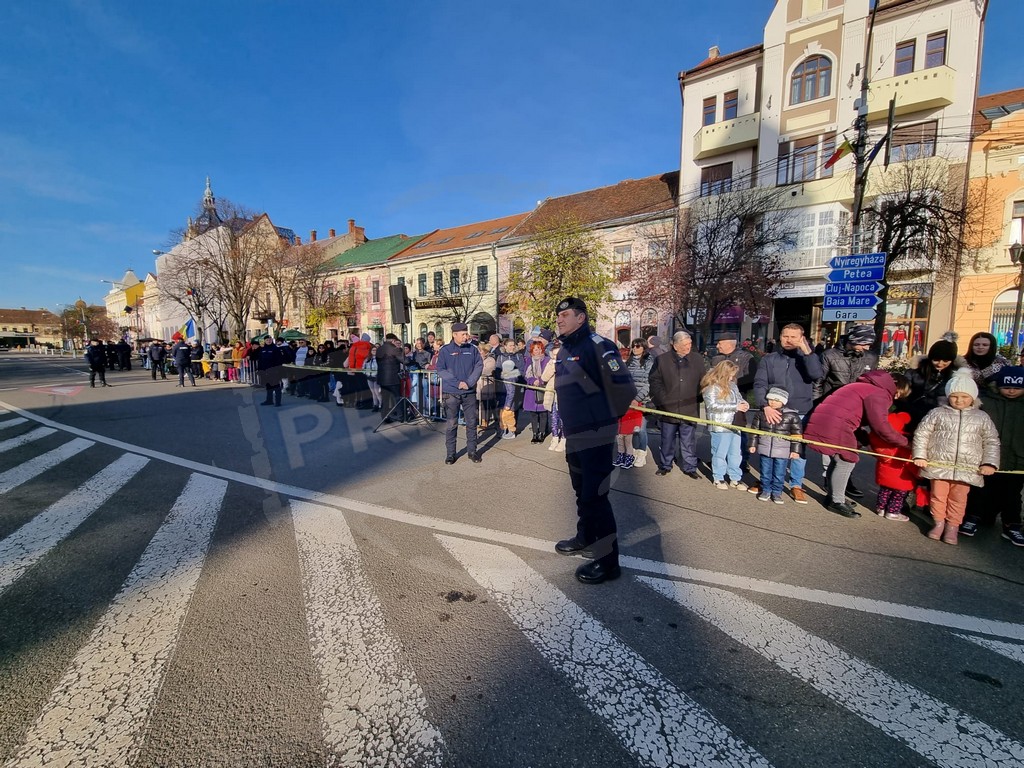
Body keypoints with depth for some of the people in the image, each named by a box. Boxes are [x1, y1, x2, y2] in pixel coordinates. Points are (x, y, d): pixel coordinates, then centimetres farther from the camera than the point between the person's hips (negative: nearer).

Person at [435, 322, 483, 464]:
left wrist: (469, 382, -11)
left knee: (472, 422, 6)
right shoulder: (445, 350, -1)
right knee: (451, 424, 3)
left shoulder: (472, 349, 6)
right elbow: (441, 370, -6)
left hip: (470, 392, 2)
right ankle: (450, 453, 13)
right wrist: (457, 383, -14)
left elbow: (479, 366, 2)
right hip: (451, 393, -2)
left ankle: (472, 451, 19)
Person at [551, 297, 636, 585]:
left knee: (594, 495, -5)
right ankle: (585, 539, 40)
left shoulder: (598, 346, -17)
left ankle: (608, 561, 9)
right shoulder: (564, 351, 12)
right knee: (582, 492, 21)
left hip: (596, 435, -9)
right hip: (574, 434, 9)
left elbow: (623, 387, -20)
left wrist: (607, 417, -6)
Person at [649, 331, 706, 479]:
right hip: (668, 409, -1)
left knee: (689, 442, 9)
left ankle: (690, 468, 22)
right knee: (667, 440, 11)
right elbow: (655, 382, 1)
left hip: (690, 409, 1)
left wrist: (698, 398, 2)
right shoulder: (661, 360, -2)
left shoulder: (698, 359, 4)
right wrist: (661, 400, -6)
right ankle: (665, 465, 26)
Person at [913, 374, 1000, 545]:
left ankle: (952, 527, 22)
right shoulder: (937, 413, -1)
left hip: (967, 469, 1)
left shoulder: (982, 417, 6)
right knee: (938, 495, 8)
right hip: (938, 465, -1)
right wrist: (919, 456, -4)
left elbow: (992, 442, 11)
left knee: (958, 499, 9)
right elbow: (921, 434, 1)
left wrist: (989, 463, 2)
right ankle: (938, 523, 23)